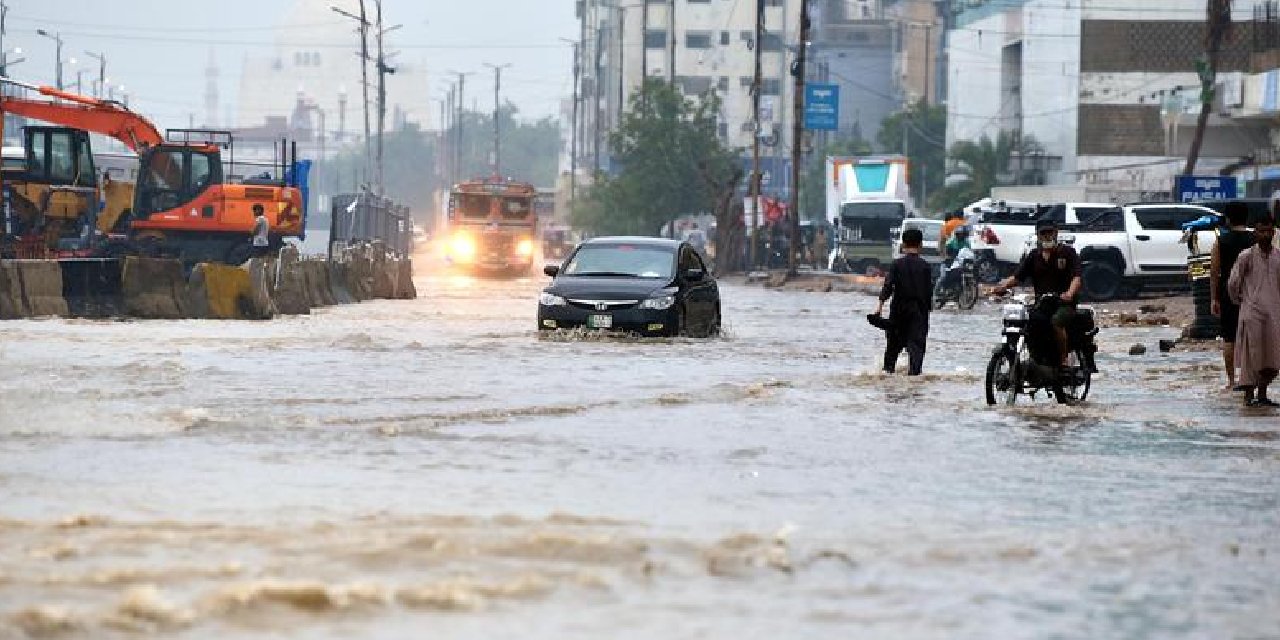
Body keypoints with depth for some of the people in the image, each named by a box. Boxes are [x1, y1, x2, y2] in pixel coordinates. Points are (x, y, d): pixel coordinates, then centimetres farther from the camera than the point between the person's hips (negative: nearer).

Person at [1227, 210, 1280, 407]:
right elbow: (1233, 283, 2)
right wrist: (1238, 300, 13)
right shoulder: (1247, 256, -5)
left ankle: (1262, 394, 17)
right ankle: (1249, 395, 3)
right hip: (1252, 312, -4)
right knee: (1252, 354, -4)